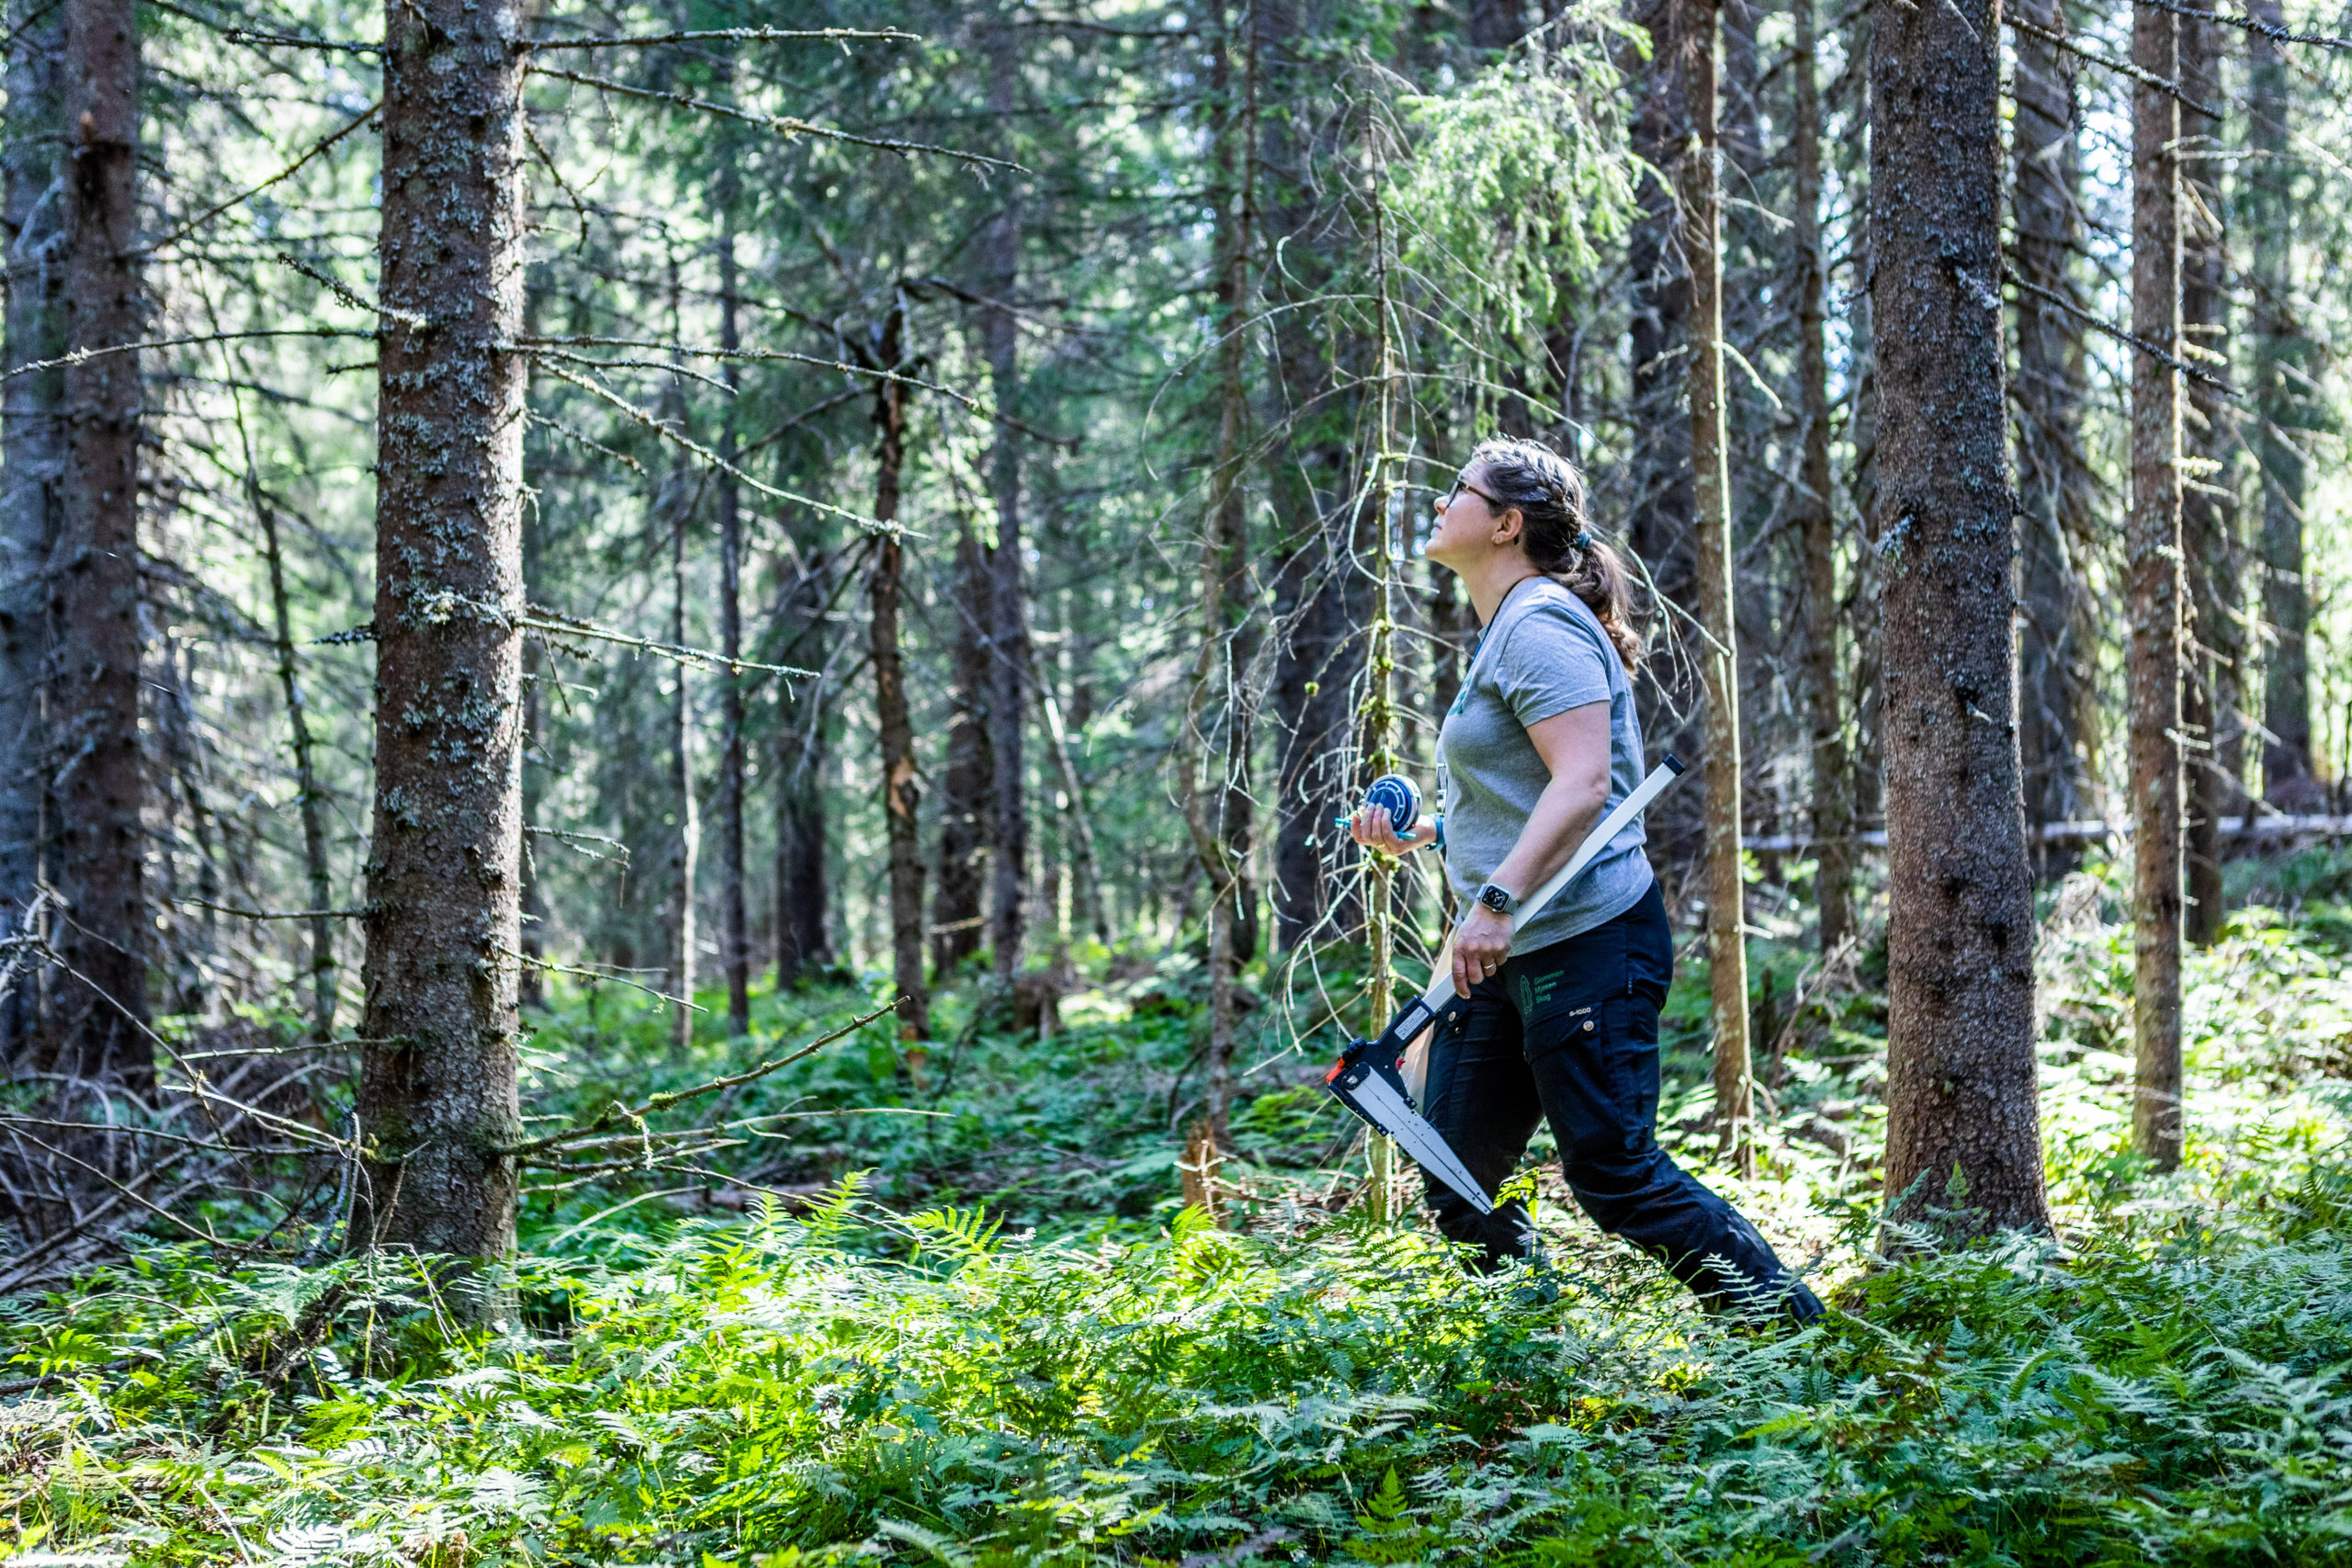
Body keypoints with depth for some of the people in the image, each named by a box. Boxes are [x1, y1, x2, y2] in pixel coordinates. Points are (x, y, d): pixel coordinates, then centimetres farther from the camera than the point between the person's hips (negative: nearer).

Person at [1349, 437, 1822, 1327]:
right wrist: (1416, 834, 17)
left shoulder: (1541, 625, -12)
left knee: (1615, 1176, -10)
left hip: (1584, 943, -10)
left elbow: (1583, 784, -24)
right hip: (1510, 955, 10)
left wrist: (1497, 898, -32)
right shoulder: (1502, 633, 20)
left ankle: (1800, 1340, 0)